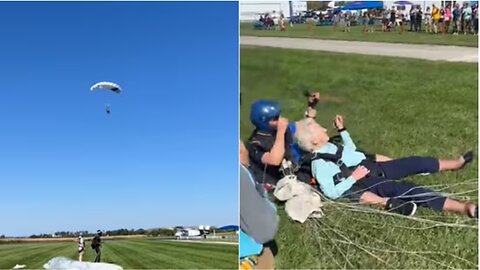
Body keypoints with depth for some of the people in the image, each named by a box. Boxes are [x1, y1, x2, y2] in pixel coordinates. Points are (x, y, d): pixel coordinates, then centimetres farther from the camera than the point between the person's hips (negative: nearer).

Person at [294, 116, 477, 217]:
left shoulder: (328, 146, 12)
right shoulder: (319, 163, -17)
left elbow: (351, 150, 27)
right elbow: (331, 192, -24)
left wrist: (342, 130, 20)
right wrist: (353, 177, -22)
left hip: (374, 168, 10)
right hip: (366, 183, -10)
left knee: (415, 162, 8)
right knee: (406, 190, -26)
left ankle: (456, 163, 29)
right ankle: (464, 208, -32)